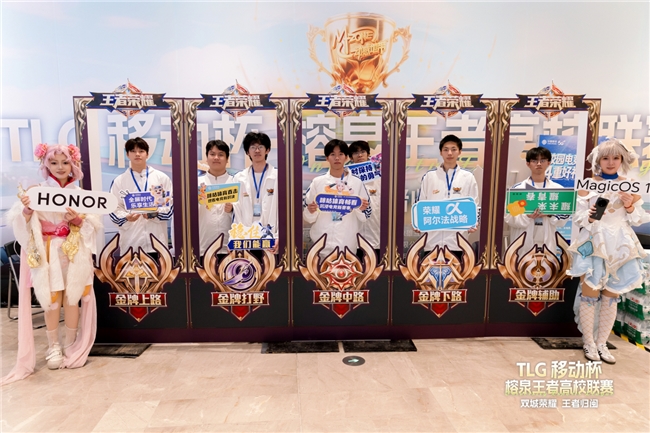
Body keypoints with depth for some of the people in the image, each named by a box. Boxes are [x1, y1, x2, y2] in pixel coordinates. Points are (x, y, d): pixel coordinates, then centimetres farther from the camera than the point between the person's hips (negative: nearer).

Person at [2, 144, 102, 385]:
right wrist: (26, 209, -23)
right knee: (52, 299, -3)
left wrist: (78, 220, -18)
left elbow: (94, 223, 1)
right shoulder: (37, 190, 1)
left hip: (74, 252, 1)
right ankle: (53, 347, 17)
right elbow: (22, 221, -4)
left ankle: (71, 346, 19)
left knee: (72, 298, 3)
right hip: (48, 252, -1)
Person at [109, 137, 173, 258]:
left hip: (156, 240, 0)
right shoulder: (119, 181, 8)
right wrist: (126, 217, -15)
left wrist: (155, 214, -14)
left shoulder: (161, 178, 6)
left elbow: (170, 205, 4)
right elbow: (114, 208, 6)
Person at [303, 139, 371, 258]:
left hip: (348, 243, 0)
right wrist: (311, 211, -16)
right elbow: (307, 217, 5)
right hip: (322, 244, 0)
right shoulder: (317, 182, 2)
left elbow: (364, 216, 8)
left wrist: (362, 210, -12)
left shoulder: (357, 183, 3)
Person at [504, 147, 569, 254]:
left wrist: (550, 214, -14)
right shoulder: (517, 188, 1)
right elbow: (509, 217, -3)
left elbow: (564, 217, 5)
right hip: (523, 244, -1)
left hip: (547, 243, 2)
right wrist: (526, 216, -19)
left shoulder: (558, 189, 7)